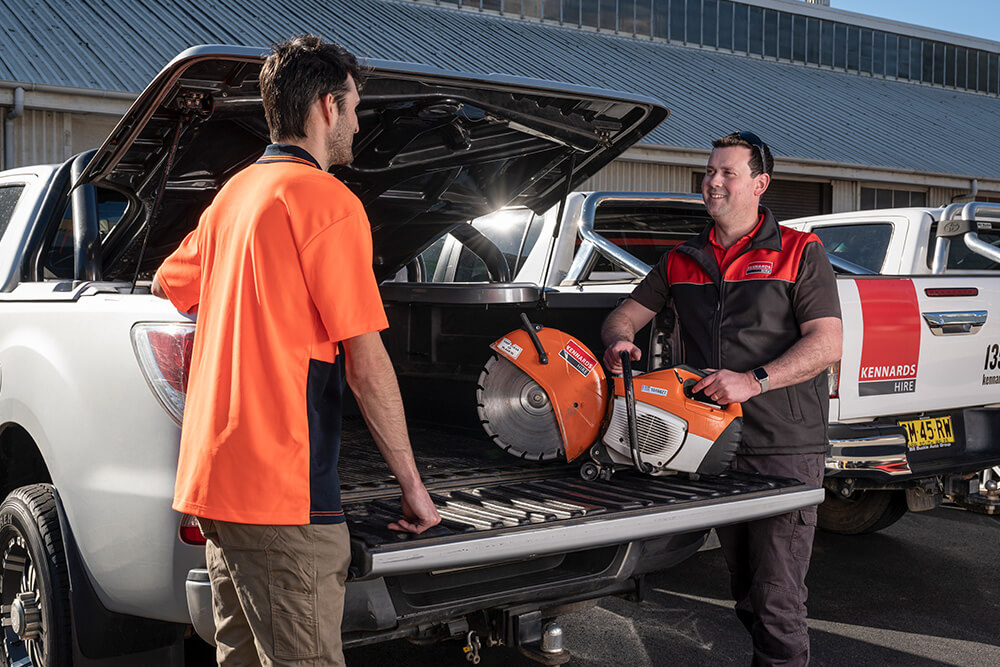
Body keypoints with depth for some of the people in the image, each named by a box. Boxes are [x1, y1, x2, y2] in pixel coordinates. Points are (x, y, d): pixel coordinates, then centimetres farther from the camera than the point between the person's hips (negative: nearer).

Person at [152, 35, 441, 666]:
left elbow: (169, 283, 31)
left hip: (212, 474, 9)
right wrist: (413, 484, -6)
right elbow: (367, 363, -12)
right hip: (283, 494, -9)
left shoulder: (233, 193, 15)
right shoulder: (328, 200, -10)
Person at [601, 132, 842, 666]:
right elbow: (624, 316, 18)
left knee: (777, 598, -6)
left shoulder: (800, 253, 1)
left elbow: (827, 342, -8)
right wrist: (619, 341, -7)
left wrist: (753, 381, -21)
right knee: (744, 592, 14)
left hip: (784, 447, -5)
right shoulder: (681, 262, 15)